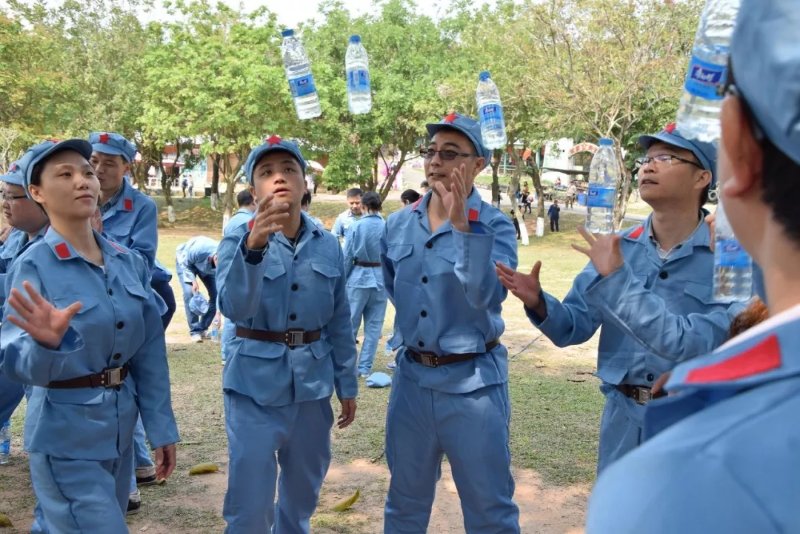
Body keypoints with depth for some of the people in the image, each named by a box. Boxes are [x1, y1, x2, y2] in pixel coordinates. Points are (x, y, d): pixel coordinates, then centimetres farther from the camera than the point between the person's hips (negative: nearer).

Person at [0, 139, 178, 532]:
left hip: (121, 427, 6)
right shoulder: (33, 266, -15)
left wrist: (160, 428, 7)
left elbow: (150, 353, 6)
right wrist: (47, 343, -43)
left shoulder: (130, 262, 1)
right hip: (66, 433, -6)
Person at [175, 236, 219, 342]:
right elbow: (185, 263, -23)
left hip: (208, 267, 3)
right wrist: (193, 281, -36)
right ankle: (195, 331, -15)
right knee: (189, 293, -21)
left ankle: (202, 329, 5)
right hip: (185, 261, -3)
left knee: (215, 294, -8)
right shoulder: (197, 250, -44)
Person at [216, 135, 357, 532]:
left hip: (313, 381, 4)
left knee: (303, 492, 19)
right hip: (256, 383, -3)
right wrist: (254, 246, -44)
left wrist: (347, 384, 12)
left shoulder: (328, 245, 2)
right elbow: (235, 308, -28)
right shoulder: (238, 240, -8)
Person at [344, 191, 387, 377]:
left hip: (359, 277, -1)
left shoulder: (356, 226, -6)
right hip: (380, 279, 1)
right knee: (374, 325, 8)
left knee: (350, 323, 9)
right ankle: (364, 367, 10)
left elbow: (347, 256, -4)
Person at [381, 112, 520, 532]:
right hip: (411, 376, 5)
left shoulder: (494, 225, -11)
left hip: (472, 382, -4)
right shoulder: (397, 224, 3)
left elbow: (487, 296, -27)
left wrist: (461, 223, -30)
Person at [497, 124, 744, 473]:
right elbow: (575, 326, 1)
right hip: (623, 418, 4)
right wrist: (538, 303, -20)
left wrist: (618, 279, -26)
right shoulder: (618, 247, 1)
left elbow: (693, 344, -25)